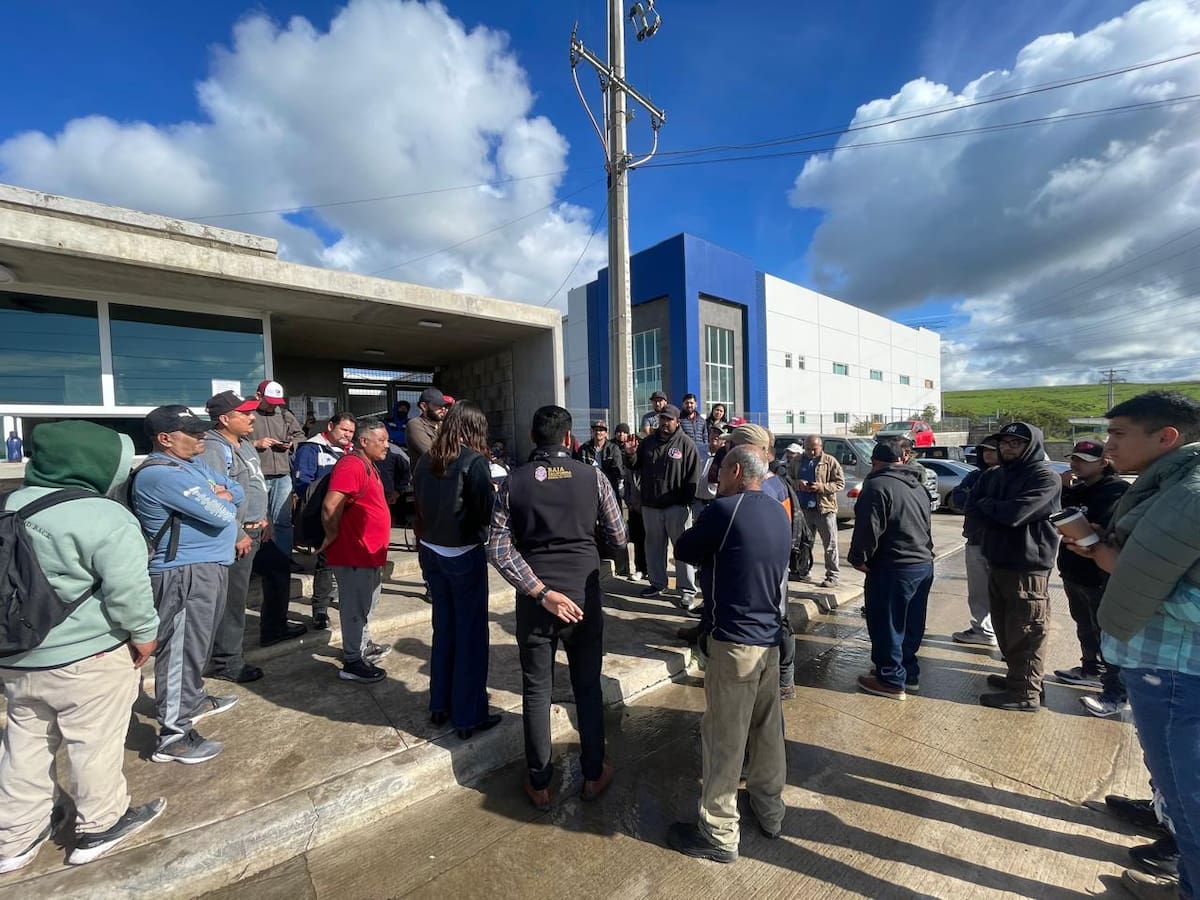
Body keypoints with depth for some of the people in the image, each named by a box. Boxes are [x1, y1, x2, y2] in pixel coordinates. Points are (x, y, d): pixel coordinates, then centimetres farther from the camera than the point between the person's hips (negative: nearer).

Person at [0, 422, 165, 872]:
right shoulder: (105, 518, -23)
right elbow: (128, 590, -23)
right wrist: (144, 633, -6)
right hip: (87, 657, -7)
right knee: (95, 743, 11)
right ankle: (99, 826, 27)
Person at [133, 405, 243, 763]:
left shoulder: (195, 464, 11)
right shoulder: (161, 475, -20)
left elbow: (238, 492, 11)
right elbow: (220, 514, -25)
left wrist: (218, 495, -10)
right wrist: (222, 500, -3)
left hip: (209, 566, 10)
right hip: (185, 573, -10)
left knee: (196, 643, 24)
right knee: (180, 651, -1)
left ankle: (194, 700, 43)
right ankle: (173, 736, 11)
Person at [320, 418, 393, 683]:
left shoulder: (367, 465, 12)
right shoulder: (351, 465, -21)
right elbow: (330, 506, -29)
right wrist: (333, 537, -15)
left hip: (369, 551, 10)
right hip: (353, 553, -10)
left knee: (367, 603, 23)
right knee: (356, 607, 2)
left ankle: (364, 645, 40)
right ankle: (352, 663, 16)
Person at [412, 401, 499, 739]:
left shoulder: (426, 460, 2)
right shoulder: (474, 461, -16)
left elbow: (420, 504, 10)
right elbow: (487, 511, -14)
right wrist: (492, 492, 4)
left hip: (431, 551, 7)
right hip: (465, 554, -6)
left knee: (443, 627, 20)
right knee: (470, 633, 6)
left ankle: (439, 705, 33)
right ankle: (469, 716, 18)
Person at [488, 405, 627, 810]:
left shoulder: (514, 482, -5)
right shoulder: (593, 477, -8)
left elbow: (499, 549, -11)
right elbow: (617, 539, -1)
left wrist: (541, 593, -13)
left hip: (534, 599, 1)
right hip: (585, 596, 0)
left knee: (536, 691, 17)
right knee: (588, 687, 19)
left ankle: (539, 784, 34)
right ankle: (593, 776, 36)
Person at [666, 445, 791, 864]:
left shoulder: (725, 509, -18)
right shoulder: (779, 514, 6)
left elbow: (684, 550, -7)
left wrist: (707, 551, 12)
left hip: (734, 639, -8)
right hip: (770, 636, 8)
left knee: (723, 737, 6)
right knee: (768, 727, 22)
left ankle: (719, 833, 20)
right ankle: (770, 808, 40)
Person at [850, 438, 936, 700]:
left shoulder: (877, 485, -16)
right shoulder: (918, 485, 13)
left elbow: (868, 529, -21)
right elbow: (926, 526, 21)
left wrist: (858, 558, -9)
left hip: (893, 568, -9)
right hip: (924, 564, 9)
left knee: (886, 626, 4)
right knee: (911, 625, 19)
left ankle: (891, 680, 13)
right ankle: (909, 672, 31)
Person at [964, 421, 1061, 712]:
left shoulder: (1045, 478, -11)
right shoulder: (995, 475, 12)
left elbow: (1014, 513, -22)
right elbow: (971, 507, 5)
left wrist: (987, 505, -5)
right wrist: (999, 512, -11)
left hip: (1027, 567, -7)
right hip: (997, 563, 8)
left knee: (1025, 633, 1)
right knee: (1004, 628, 18)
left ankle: (1026, 694, 11)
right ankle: (1015, 677, 33)